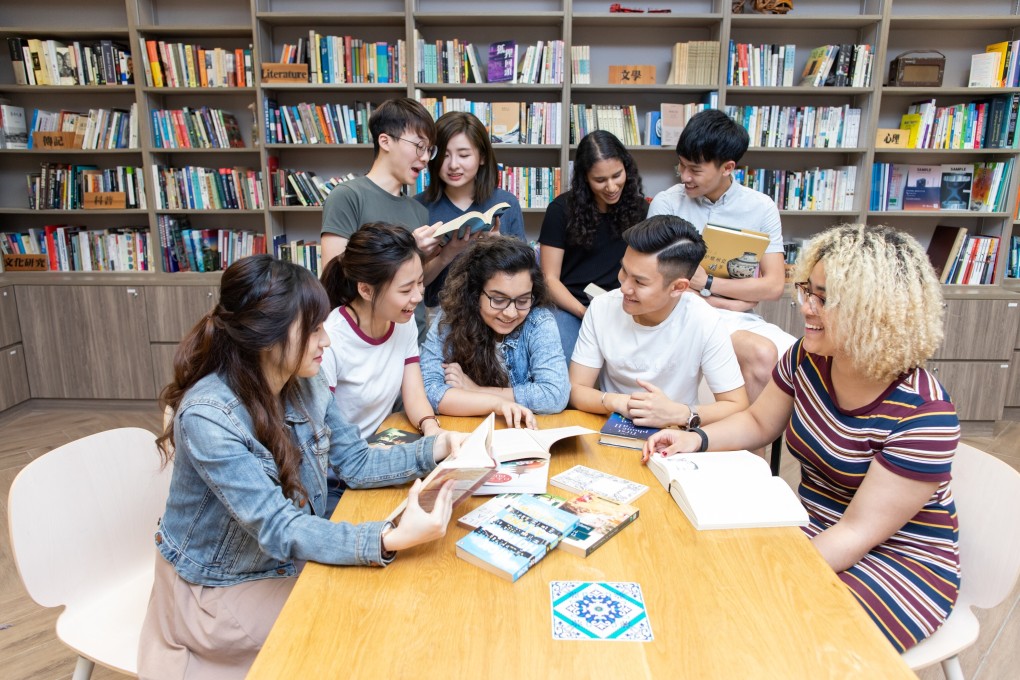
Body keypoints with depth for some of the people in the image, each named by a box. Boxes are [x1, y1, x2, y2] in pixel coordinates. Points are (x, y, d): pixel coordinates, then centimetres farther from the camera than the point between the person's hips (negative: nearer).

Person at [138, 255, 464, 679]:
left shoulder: (305, 385, -9)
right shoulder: (208, 416, -31)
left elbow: (356, 463, -4)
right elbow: (278, 529, -33)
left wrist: (436, 449, -19)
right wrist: (390, 540, -44)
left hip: (290, 563, 6)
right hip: (221, 589, -6)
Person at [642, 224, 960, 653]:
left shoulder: (924, 415, -25)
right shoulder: (807, 359, -9)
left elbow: (859, 533, -24)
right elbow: (758, 422, 8)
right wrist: (695, 439, -9)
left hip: (900, 563, -5)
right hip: (814, 530, 5)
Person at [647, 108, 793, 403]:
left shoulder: (761, 207, 3)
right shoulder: (666, 203, -3)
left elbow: (774, 285, -1)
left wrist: (707, 284, -11)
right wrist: (735, 299, -10)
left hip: (743, 318, 4)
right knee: (762, 354, -29)